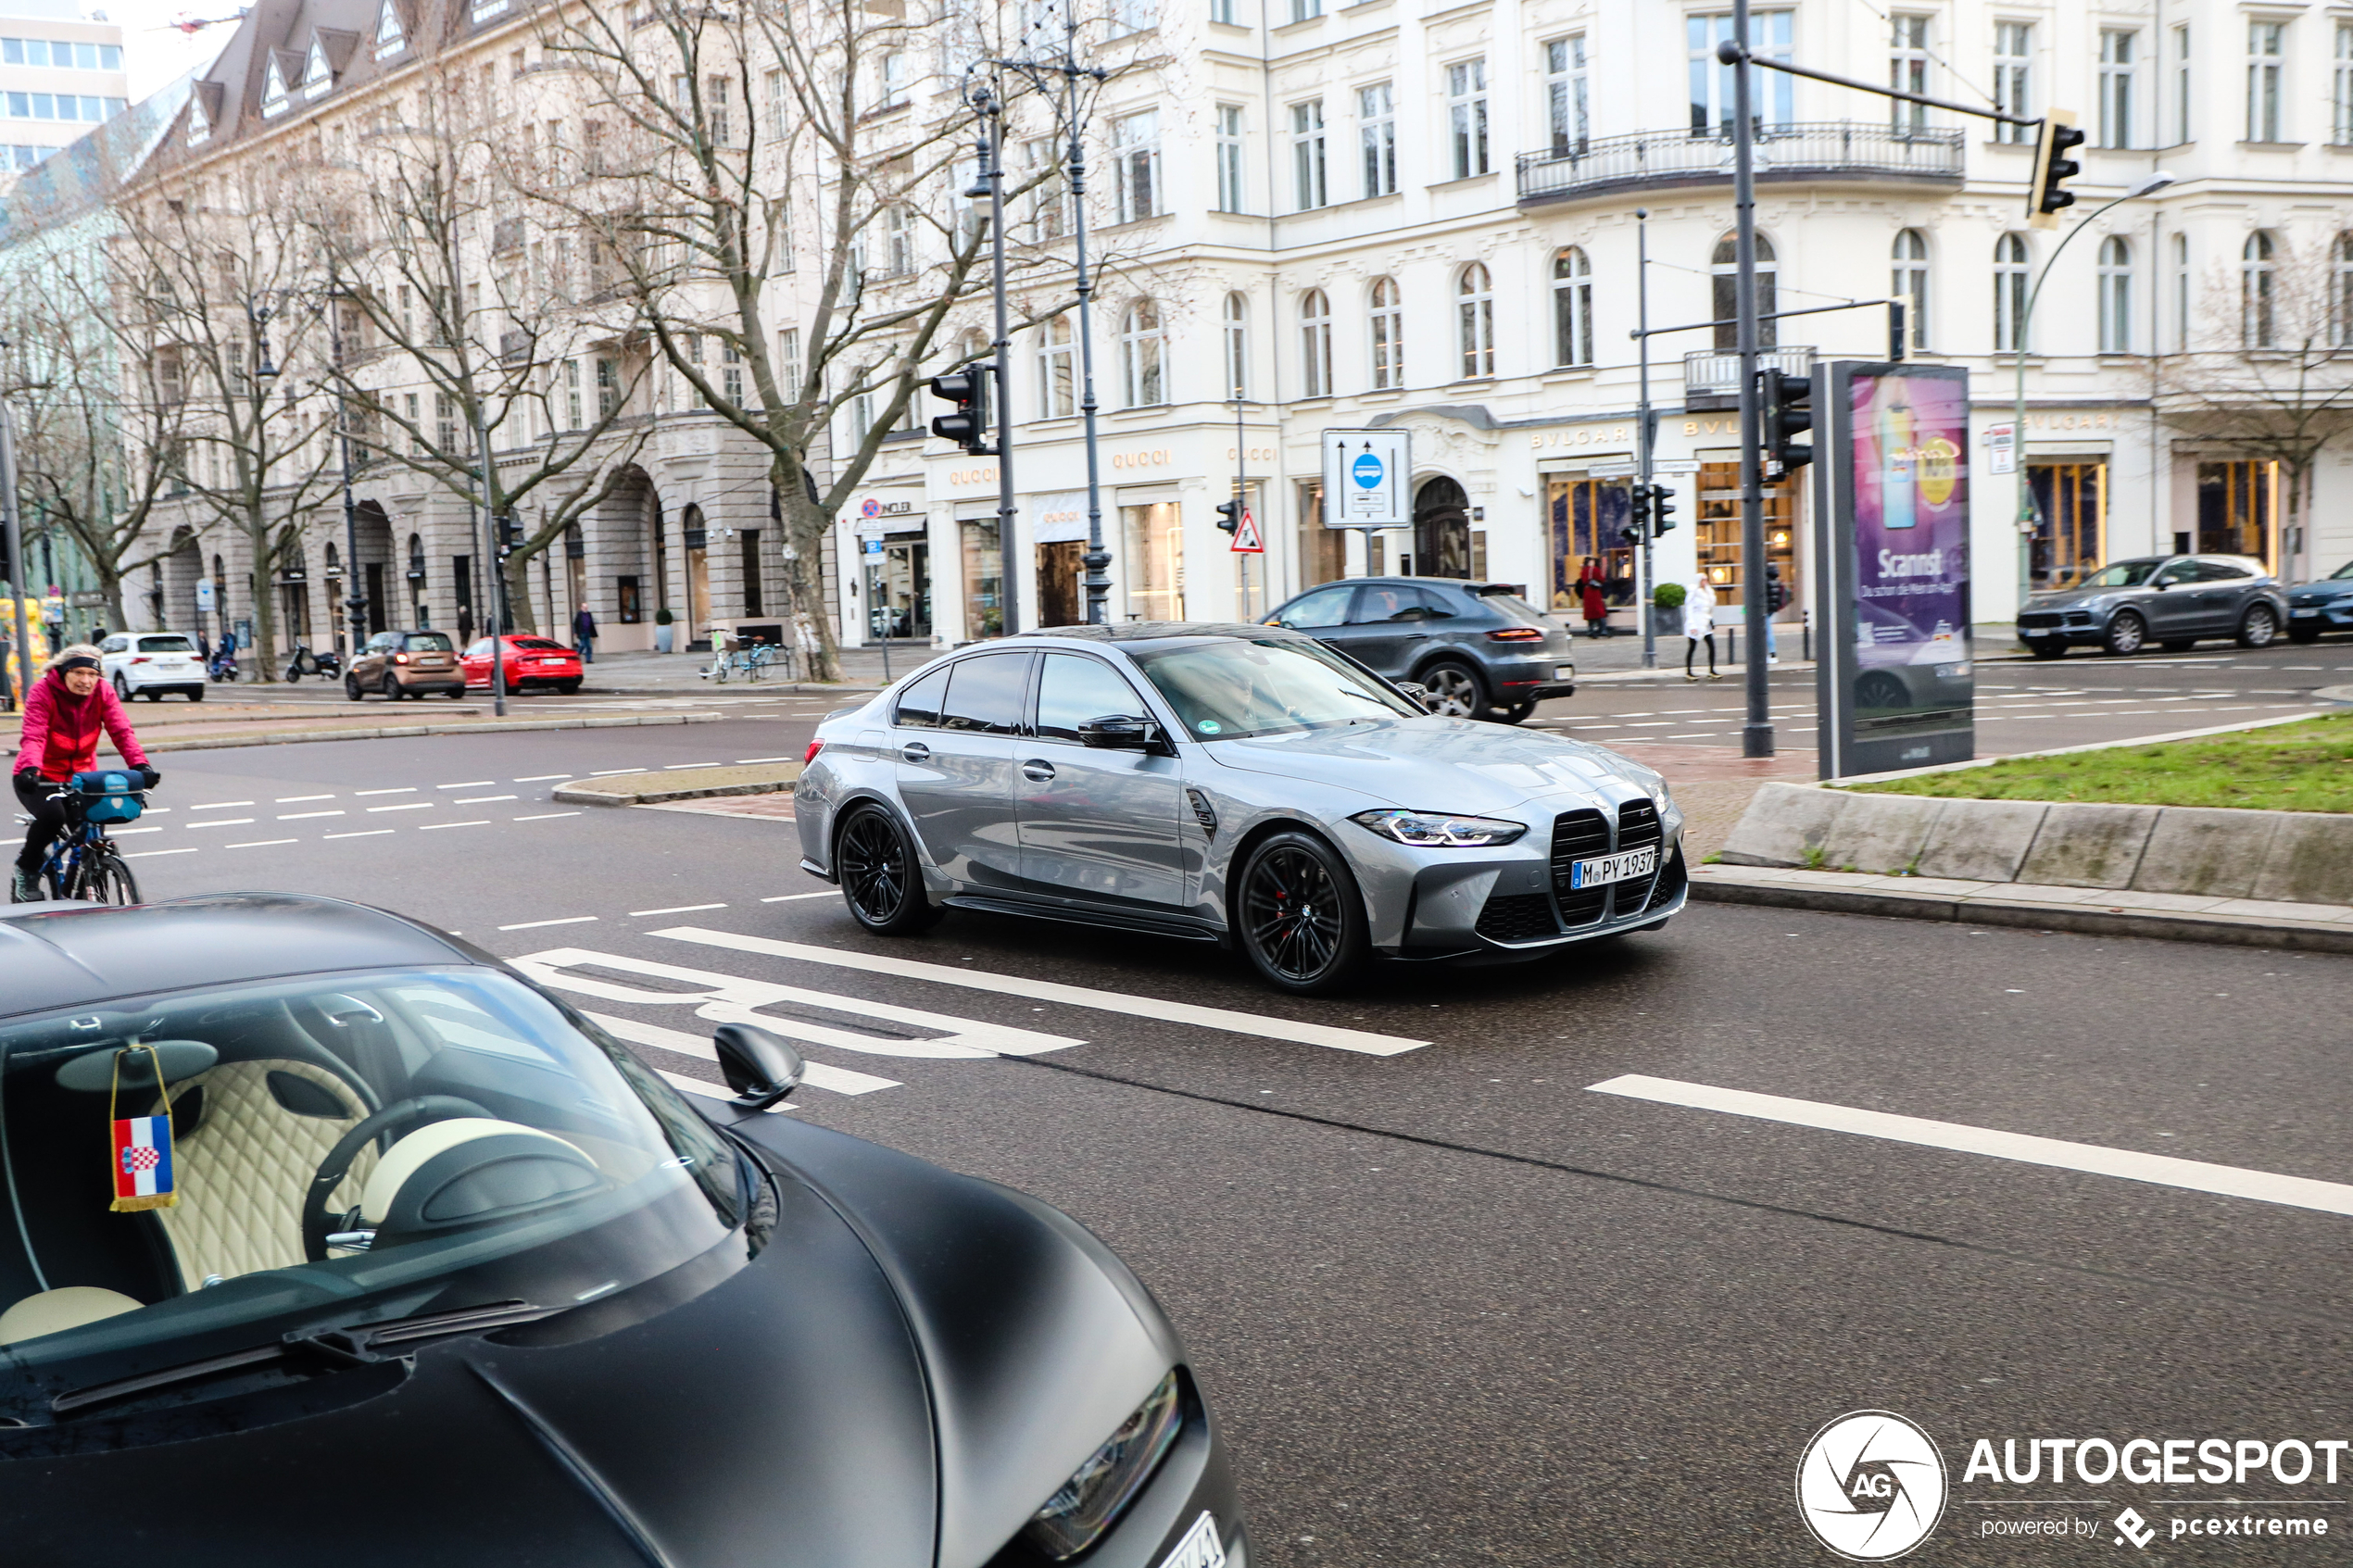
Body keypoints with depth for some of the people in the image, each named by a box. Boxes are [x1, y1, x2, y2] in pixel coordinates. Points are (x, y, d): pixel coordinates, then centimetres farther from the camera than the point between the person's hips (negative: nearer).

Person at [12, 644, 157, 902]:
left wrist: (140, 765, -36)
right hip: (42, 778, -3)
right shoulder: (42, 691, -16)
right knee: (52, 815, -30)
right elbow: (33, 735, -29)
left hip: (81, 776, 3)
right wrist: (30, 769, -48)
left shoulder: (103, 692, -7)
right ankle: (25, 869, -2)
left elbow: (122, 731, -19)